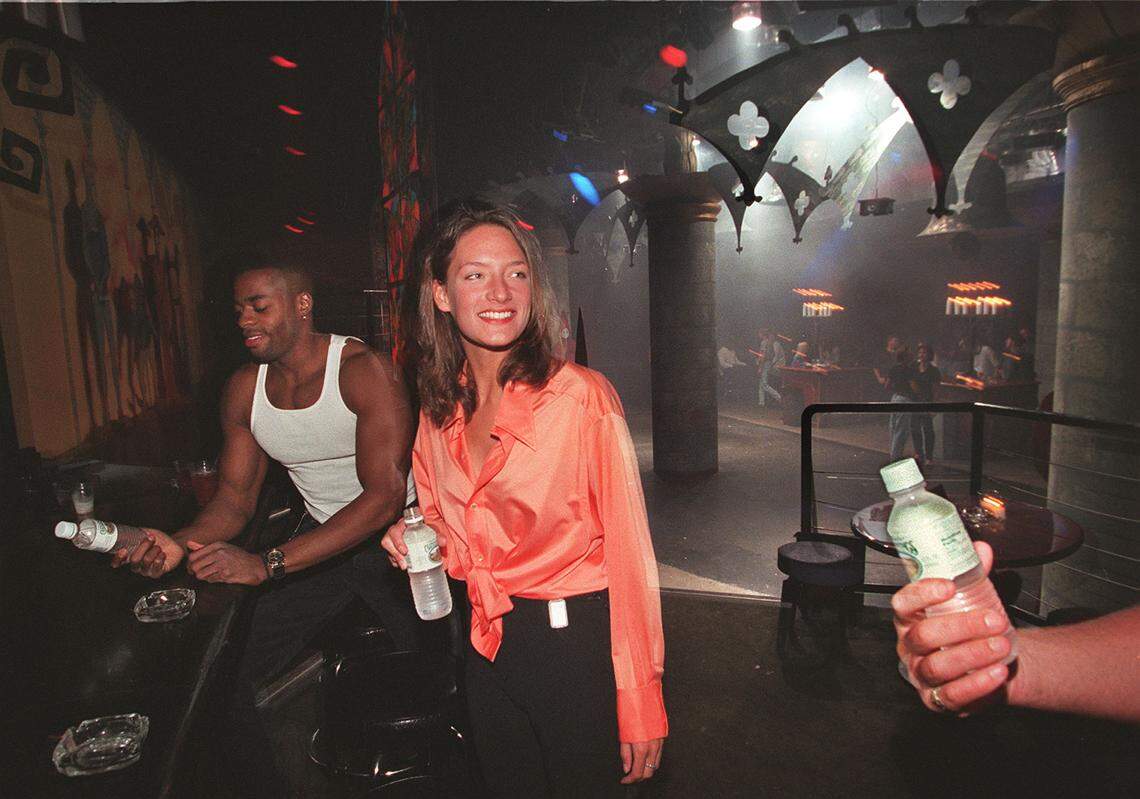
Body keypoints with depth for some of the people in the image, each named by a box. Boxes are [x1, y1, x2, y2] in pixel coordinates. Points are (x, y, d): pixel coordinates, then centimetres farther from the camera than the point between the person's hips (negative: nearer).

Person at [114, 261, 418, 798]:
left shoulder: (363, 370, -18)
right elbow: (235, 495, 7)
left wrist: (267, 564, -31)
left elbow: (383, 497, -25)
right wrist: (180, 544, -16)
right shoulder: (243, 390, 3)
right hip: (319, 540, 5)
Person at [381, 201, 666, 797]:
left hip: (578, 641, -5)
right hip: (488, 646, 6)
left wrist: (639, 705, -14)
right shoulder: (437, 411, 1)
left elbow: (629, 553, -16)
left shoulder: (582, 396, -18)